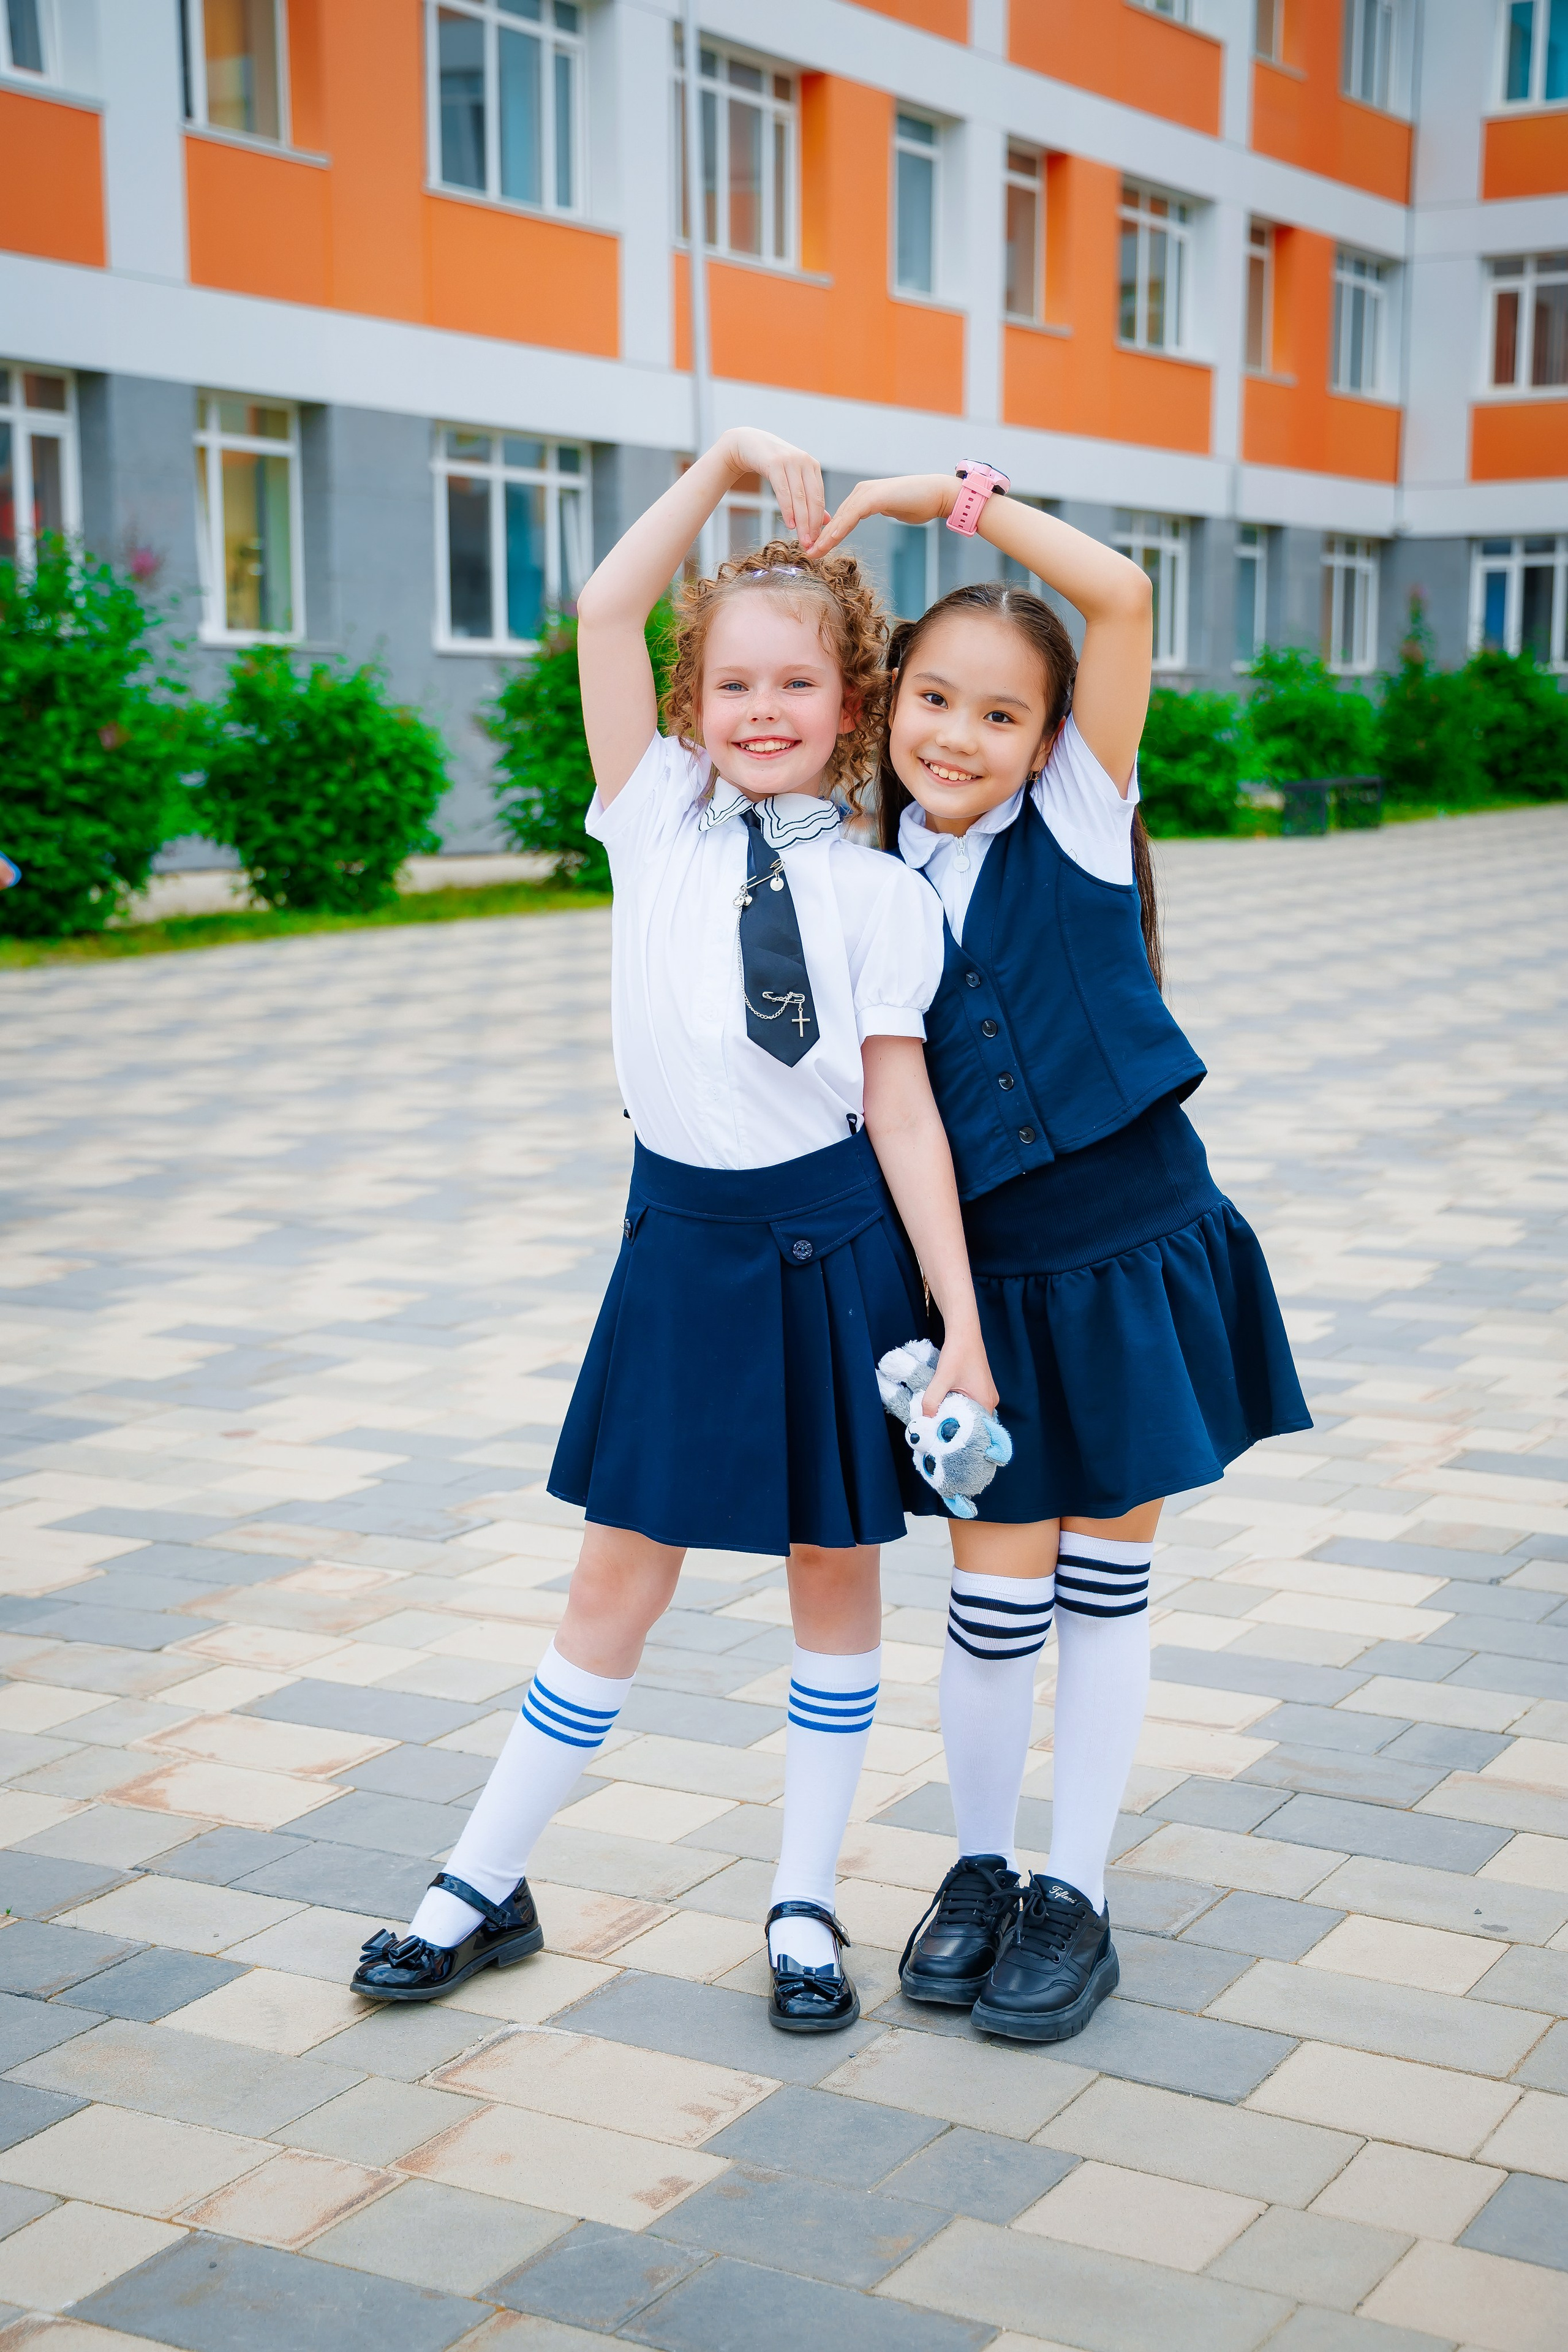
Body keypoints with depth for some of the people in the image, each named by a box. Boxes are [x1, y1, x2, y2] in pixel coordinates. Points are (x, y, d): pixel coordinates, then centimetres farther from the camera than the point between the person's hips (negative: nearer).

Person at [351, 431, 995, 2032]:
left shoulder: (878, 892, -2)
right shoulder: (657, 820, 2)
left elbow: (901, 1110, -4)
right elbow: (605, 612, -7)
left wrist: (964, 1323, -8)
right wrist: (727, 463, -6)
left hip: (834, 1245, -1)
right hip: (683, 1238, 1)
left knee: (835, 1572, 9)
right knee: (618, 1581, 9)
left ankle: (803, 1904, 24)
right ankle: (484, 1887, 23)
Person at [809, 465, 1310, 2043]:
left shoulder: (1078, 826, -5)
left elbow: (1123, 594, -17)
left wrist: (949, 493, -13)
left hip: (1138, 1259, -1)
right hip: (992, 1277, 2)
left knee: (1102, 1584, 9)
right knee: (996, 1594, 3)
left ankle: (1074, 1896, 23)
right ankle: (978, 1869, 27)